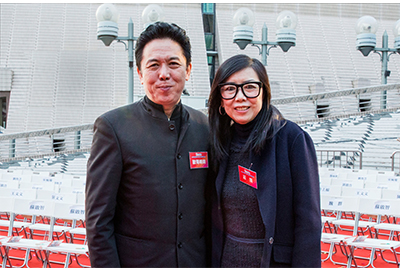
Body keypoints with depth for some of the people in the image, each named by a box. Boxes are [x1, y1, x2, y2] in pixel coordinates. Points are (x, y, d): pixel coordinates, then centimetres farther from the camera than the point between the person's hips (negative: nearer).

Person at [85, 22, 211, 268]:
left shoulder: (205, 126, 3)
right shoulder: (113, 126, -9)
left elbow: (212, 208, 9)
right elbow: (98, 218, -9)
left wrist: (213, 260, 6)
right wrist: (105, 265, -13)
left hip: (196, 261, 4)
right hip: (135, 261, -3)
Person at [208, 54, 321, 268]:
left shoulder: (292, 138, -14)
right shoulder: (221, 142, 0)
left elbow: (308, 222, -14)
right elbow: (215, 215, 8)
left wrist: (304, 264, -18)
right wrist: (213, 262, 5)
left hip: (277, 260, -4)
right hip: (226, 260, 4)